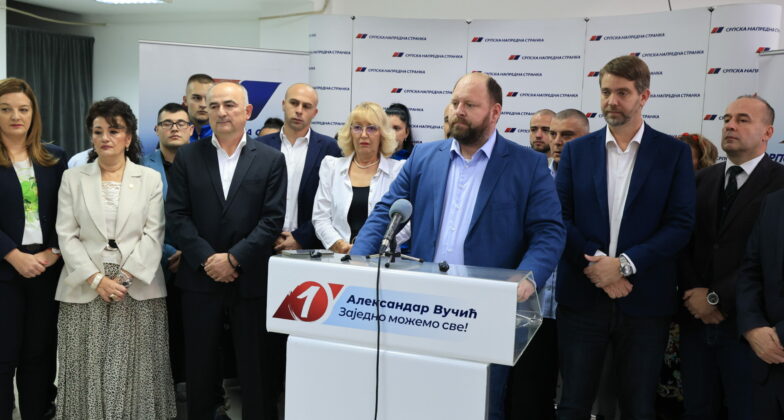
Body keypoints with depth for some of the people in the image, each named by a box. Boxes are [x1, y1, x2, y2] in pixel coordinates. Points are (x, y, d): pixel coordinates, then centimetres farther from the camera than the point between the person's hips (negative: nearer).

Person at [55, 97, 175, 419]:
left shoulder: (150, 178, 5)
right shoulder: (72, 178, 8)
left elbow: (153, 235, -1)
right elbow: (66, 236, 2)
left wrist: (124, 277, -11)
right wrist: (97, 279, -9)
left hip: (138, 289, -1)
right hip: (85, 290, 1)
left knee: (135, 372, 1)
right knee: (88, 374, 4)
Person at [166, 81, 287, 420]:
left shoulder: (271, 159, 2)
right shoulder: (187, 156, 6)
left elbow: (273, 218, -5)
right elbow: (177, 214, 0)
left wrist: (233, 258, -12)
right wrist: (206, 259, -11)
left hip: (252, 280, -1)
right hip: (200, 278, 2)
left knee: (257, 368, 6)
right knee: (200, 367, 12)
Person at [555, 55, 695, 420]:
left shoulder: (674, 153, 3)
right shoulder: (576, 151, 7)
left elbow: (680, 224, -5)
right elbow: (560, 218, 0)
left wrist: (624, 264, -15)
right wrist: (594, 264, -14)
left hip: (644, 299, 0)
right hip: (581, 296, 1)